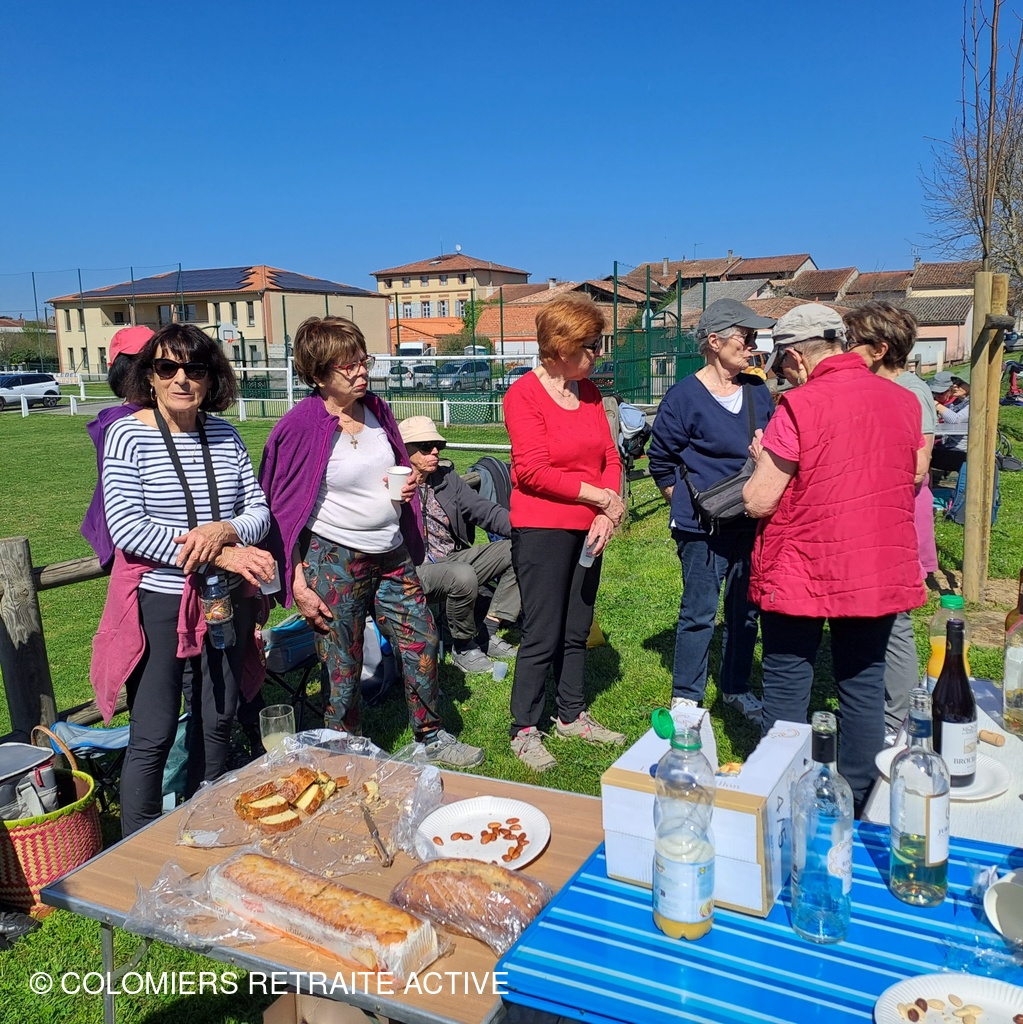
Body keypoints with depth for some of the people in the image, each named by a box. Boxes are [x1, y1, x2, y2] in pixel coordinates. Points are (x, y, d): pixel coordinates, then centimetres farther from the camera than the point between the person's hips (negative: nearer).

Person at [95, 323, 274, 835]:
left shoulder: (225, 435, 3)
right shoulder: (128, 434, -9)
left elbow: (260, 510, 3)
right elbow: (125, 528, -17)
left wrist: (223, 530, -20)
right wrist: (217, 556, -21)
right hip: (158, 603, -5)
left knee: (218, 719, 16)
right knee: (153, 736, 0)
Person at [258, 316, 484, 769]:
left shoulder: (377, 410, 4)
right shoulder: (300, 426, -13)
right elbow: (282, 510, -10)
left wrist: (407, 485, -2)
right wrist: (298, 583, -13)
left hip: (393, 555, 6)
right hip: (334, 561, -6)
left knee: (423, 644, 11)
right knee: (343, 669, 5)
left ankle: (430, 738, 31)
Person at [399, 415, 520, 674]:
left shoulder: (447, 477, 10)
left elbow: (485, 510, 4)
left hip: (455, 559, 8)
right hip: (417, 570, -7)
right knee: (463, 575, -36)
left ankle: (488, 632, -1)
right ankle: (463, 647, -9)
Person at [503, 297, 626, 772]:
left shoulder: (588, 391, 10)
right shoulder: (524, 393, -11)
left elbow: (610, 456, 7)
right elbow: (534, 471, -18)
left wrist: (607, 515, -9)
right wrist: (602, 497, -15)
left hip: (588, 528, 7)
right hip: (541, 531, -7)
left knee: (577, 630, 16)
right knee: (542, 635, -2)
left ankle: (572, 715, 31)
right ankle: (524, 731, 12)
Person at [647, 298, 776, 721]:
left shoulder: (758, 392, 7)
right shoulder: (683, 396, -9)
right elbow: (661, 460, -2)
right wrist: (686, 504, -2)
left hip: (752, 522, 6)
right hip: (702, 527, -6)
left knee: (746, 609, 15)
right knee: (699, 612, 2)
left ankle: (736, 689, 31)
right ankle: (685, 698, 16)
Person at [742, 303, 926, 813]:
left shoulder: (799, 407, -17)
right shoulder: (904, 400, 2)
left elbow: (759, 501, -15)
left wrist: (763, 459, 3)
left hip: (802, 575, -5)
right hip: (882, 573, 5)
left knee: (786, 688, 9)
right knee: (864, 684, 16)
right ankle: (856, 803, 28)